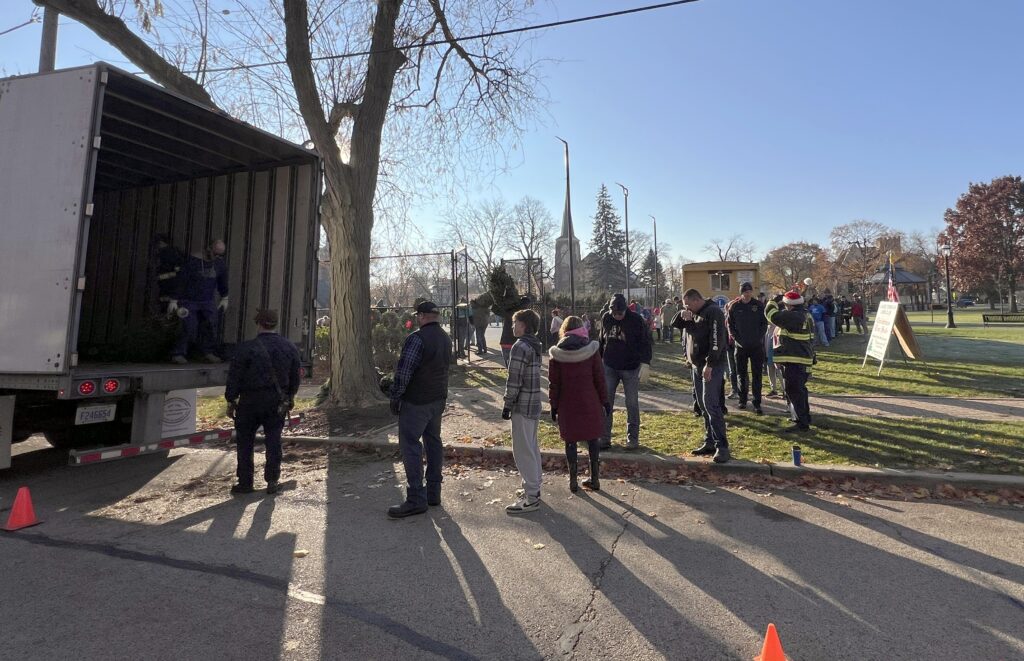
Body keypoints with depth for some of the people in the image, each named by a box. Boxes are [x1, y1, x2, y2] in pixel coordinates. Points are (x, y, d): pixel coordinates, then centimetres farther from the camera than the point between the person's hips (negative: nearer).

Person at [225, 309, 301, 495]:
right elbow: (296, 376, 9)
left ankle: (245, 482, 16)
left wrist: (231, 401, 3)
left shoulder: (245, 348, -11)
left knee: (245, 441, 10)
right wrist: (290, 397, 20)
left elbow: (234, 377, -7)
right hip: (278, 401, 3)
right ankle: (272, 481, 10)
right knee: (274, 440, 9)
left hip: (250, 400, -3)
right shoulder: (290, 348, 2)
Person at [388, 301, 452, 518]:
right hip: (439, 399, 9)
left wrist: (395, 397, -9)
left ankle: (416, 499, -2)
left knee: (410, 445, -3)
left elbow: (404, 371, -19)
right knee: (433, 441, 15)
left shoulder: (417, 338, -18)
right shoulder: (446, 339, 10)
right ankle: (433, 492, 22)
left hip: (416, 401, -9)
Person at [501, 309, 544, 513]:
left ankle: (531, 498, 2)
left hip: (522, 406, -9)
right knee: (532, 447, 18)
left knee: (523, 451, -3)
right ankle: (534, 489, 30)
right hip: (534, 404, 10)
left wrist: (507, 405, -11)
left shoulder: (520, 346, -17)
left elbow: (514, 380, -19)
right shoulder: (535, 345, 11)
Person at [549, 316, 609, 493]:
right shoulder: (591, 349, -6)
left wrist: (554, 405, 6)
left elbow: (554, 383, -3)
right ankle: (595, 479, 20)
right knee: (593, 439, 14)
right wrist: (605, 400, 6)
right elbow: (600, 378, -3)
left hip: (567, 405, 0)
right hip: (590, 403, 1)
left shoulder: (556, 354, -6)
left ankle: (573, 481, 15)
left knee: (570, 441, 10)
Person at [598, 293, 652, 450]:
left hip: (631, 369, -3)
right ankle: (604, 439, 8)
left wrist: (645, 364, -19)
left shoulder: (636, 320, -10)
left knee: (632, 404, 4)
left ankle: (633, 439, 16)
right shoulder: (606, 318, 1)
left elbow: (645, 343, -9)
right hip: (609, 368, 3)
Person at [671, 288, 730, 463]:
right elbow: (675, 324, 18)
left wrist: (709, 364, -25)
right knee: (703, 406, 11)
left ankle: (722, 446, -8)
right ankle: (710, 442, 19)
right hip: (696, 366, 9)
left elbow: (717, 340, -21)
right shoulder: (693, 313, 14)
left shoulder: (713, 312, -13)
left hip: (712, 366, -9)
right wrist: (681, 315, -4)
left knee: (711, 405, -13)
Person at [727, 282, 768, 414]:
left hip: (757, 345, -1)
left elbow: (764, 323, 3)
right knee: (742, 374, 10)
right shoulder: (734, 306, -2)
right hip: (741, 345, 1)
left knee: (757, 375, 1)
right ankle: (743, 399, 23)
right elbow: (730, 324, 2)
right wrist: (736, 338, -8)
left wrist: (759, 337, -8)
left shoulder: (758, 305, -1)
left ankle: (757, 403, 5)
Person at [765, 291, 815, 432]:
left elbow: (771, 315, -19)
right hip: (804, 358, 11)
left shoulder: (793, 316, -22)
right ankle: (805, 417, 36)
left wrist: (775, 301, -6)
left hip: (794, 360, -10)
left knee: (793, 391, -4)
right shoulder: (805, 315, 11)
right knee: (800, 389, 23)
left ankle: (801, 423, 0)